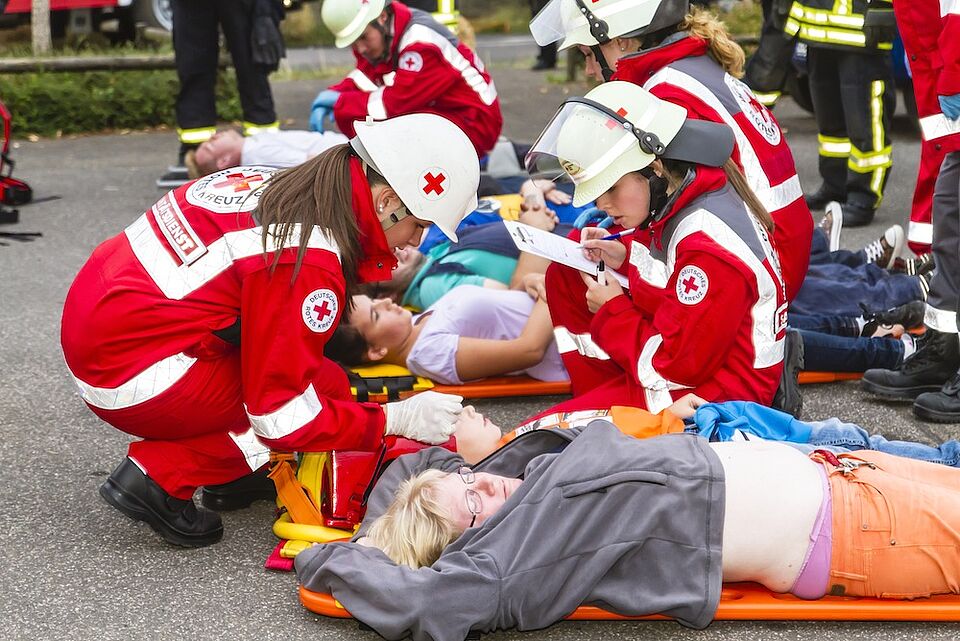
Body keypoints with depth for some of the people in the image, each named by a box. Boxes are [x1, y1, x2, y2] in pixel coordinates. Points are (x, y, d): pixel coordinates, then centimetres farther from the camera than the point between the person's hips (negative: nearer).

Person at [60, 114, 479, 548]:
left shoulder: (276, 184, 3)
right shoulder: (306, 262, -23)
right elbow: (284, 418, -19)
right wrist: (398, 419, -9)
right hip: (128, 378, -9)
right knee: (327, 386, -5)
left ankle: (230, 467, 10)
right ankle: (162, 476, -5)